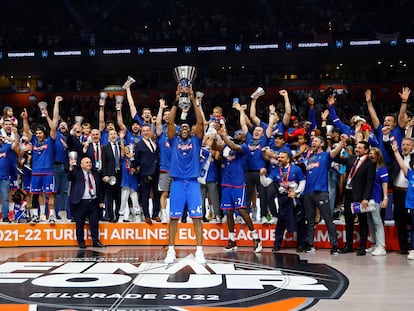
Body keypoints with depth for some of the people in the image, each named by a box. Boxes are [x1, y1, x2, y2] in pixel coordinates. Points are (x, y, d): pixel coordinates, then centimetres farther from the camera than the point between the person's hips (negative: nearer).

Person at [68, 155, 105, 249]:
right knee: (80, 224, 3)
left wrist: (101, 201, 13)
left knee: (94, 223, 7)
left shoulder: (94, 174, 15)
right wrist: (71, 167, -41)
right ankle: (81, 242, 15)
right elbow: (70, 177, -22)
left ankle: (96, 241, 17)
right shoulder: (77, 173, 0)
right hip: (81, 202, -4)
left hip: (93, 202, 4)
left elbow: (99, 188, 18)